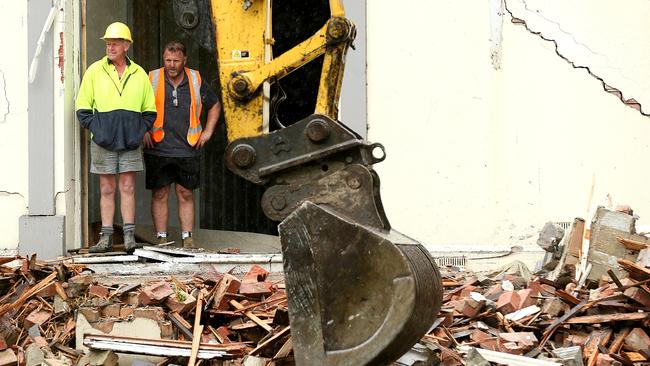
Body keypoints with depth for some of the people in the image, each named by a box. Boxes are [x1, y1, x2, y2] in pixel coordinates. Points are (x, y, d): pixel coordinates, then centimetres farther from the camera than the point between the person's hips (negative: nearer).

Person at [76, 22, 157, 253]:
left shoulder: (139, 74, 7)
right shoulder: (94, 71, 2)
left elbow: (149, 111, 14)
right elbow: (83, 108, 5)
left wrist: (141, 131, 0)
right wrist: (96, 129, -7)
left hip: (130, 142, 1)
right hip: (103, 142, -1)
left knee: (128, 188, 1)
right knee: (106, 189, 3)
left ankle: (129, 236, 4)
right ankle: (106, 237, 7)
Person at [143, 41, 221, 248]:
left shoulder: (196, 81, 6)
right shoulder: (151, 80, 0)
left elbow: (214, 106, 20)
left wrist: (208, 132, 12)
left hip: (188, 151, 2)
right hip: (158, 151, -1)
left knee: (186, 195, 5)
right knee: (159, 195, 1)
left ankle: (187, 239, 10)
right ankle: (161, 239, 6)